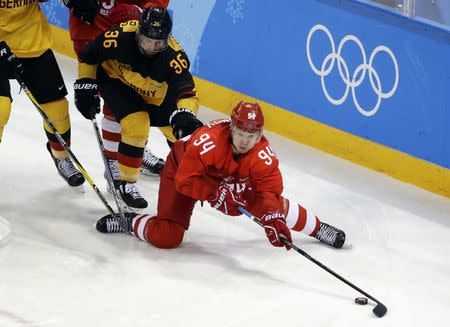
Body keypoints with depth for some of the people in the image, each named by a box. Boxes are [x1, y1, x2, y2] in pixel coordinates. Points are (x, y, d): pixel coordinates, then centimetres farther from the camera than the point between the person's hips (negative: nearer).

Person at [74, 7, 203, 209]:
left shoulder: (174, 57, -34)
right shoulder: (120, 37, -35)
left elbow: (187, 94, -39)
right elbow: (88, 56, -16)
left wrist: (184, 117, -58)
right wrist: (85, 87, -11)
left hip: (156, 95, 3)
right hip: (116, 80, -3)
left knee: (179, 131, 3)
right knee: (137, 125, -25)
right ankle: (126, 182, -5)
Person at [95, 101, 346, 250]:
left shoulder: (263, 153, -27)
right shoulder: (208, 140, -40)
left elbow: (268, 189, -28)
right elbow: (185, 180, -37)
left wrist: (272, 219, -46)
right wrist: (216, 192, -44)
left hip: (229, 180, 4)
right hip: (182, 171, -4)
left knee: (274, 203, -2)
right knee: (167, 238, -20)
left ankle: (317, 228, 21)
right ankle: (129, 222, 8)